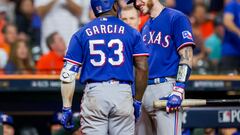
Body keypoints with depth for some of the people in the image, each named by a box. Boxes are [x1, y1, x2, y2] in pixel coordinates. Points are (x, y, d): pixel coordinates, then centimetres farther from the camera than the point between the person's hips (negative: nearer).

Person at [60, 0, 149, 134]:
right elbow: (142, 68, 2)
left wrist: (67, 108, 4)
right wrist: (137, 101, 12)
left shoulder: (81, 34, 8)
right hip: (123, 93, 0)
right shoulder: (131, 32, 7)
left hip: (94, 93, 0)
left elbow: (68, 74, 2)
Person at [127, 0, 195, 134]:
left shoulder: (176, 18, -2)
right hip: (144, 91, 8)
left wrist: (178, 90, -19)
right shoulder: (145, 28, 22)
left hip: (166, 87, -8)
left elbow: (186, 56, -9)